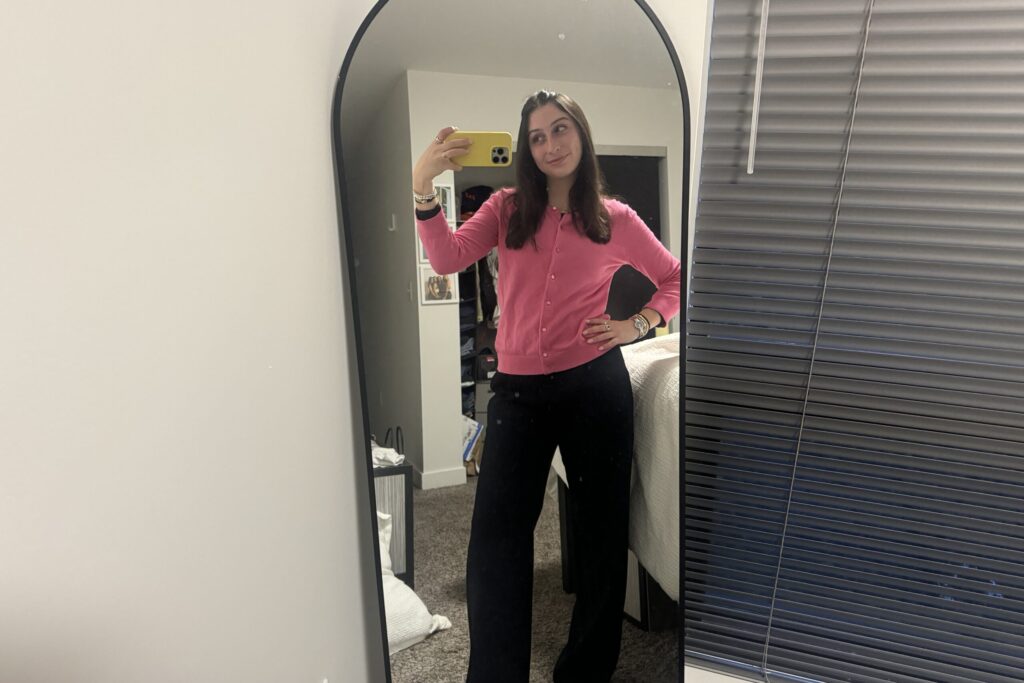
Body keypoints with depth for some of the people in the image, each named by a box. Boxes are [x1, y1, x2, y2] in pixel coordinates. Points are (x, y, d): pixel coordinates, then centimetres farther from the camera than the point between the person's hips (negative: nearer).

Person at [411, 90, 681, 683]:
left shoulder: (616, 219, 5)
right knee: (497, 529, -4)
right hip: (519, 389, 1)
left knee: (602, 527, 8)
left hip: (594, 384, 0)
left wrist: (638, 325, 0)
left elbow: (675, 278, 15)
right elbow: (448, 259, -8)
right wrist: (424, 187, -18)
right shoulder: (508, 209, 8)